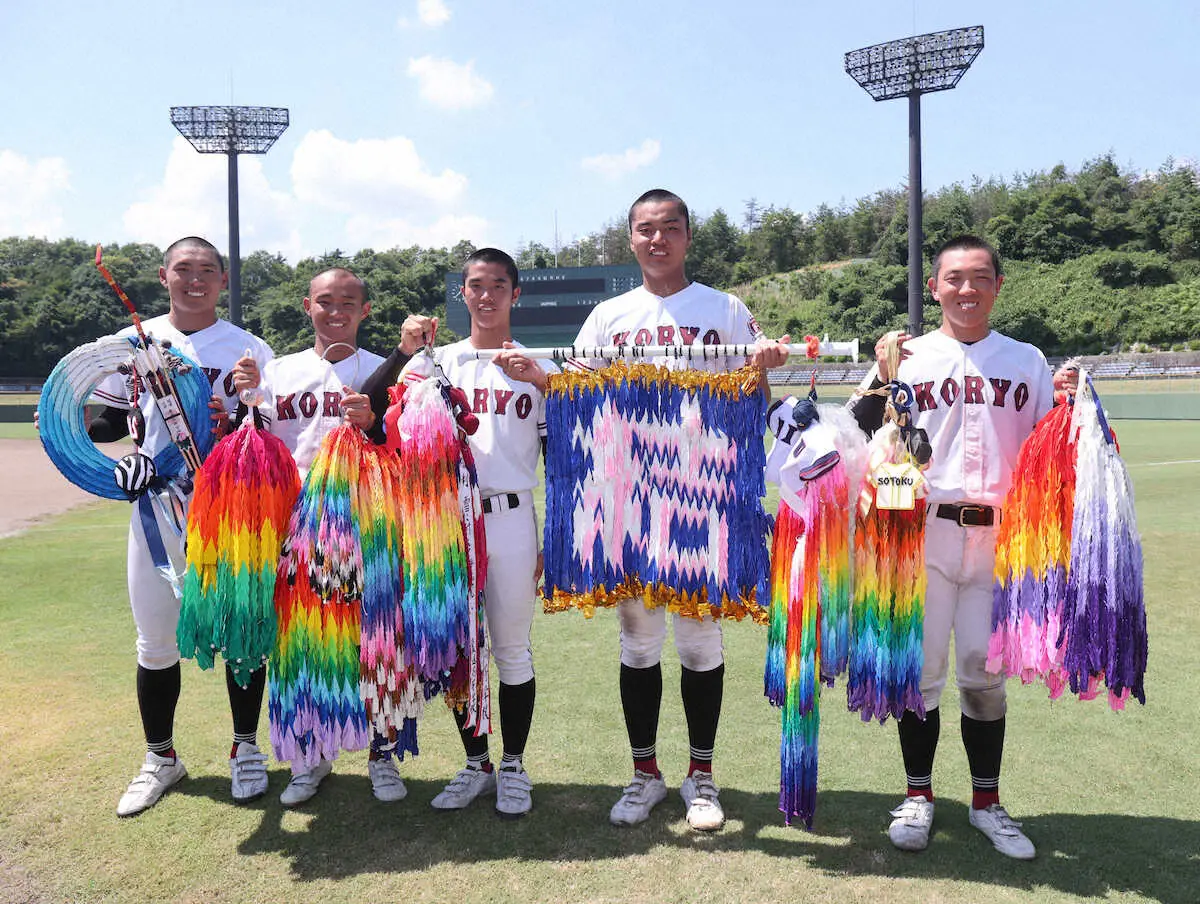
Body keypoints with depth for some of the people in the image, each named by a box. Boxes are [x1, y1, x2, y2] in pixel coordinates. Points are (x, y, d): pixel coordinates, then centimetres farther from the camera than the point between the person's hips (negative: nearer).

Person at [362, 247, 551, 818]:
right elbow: (373, 410, -2)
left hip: (510, 519, -2)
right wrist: (405, 351, -13)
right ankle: (476, 764, 27)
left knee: (512, 648, 6)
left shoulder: (538, 368, 6)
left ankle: (513, 767, 23)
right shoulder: (439, 361, 9)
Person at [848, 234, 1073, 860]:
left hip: (1000, 536, 2)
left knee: (985, 670, 10)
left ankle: (986, 801, 25)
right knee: (921, 666, 3)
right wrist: (882, 376, -14)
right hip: (924, 531, -1)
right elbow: (863, 438, -1)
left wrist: (1066, 409, -6)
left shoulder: (1027, 361, 10)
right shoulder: (909, 356, 4)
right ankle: (918, 796, 20)